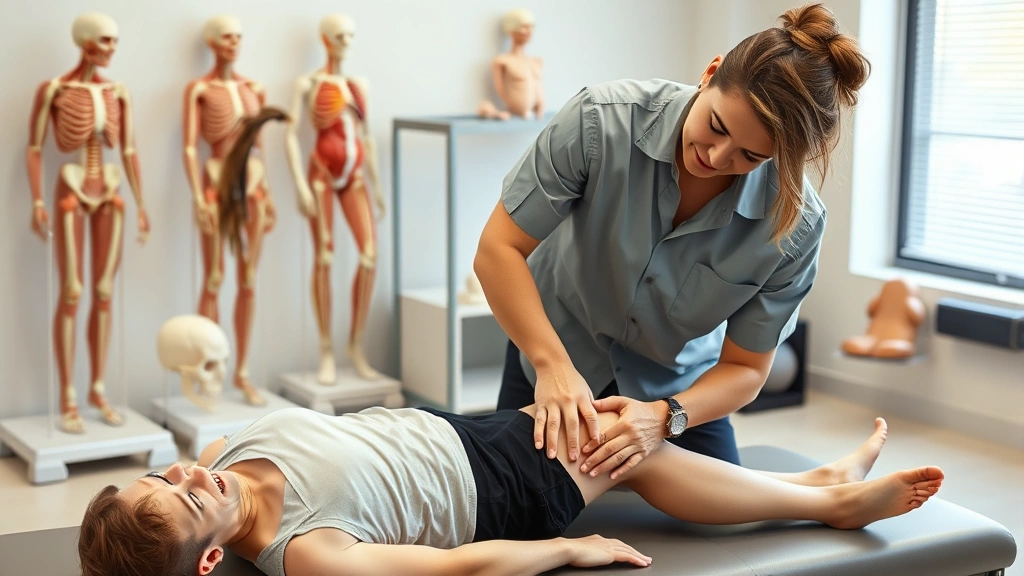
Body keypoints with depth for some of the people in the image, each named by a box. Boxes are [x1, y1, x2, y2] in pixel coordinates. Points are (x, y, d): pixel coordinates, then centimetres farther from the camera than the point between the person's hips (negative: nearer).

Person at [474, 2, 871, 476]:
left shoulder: (794, 225, -25)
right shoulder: (604, 120, -30)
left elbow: (745, 368, -15)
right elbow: (498, 250, -24)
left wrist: (665, 418, -33)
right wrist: (554, 365, -36)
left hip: (678, 392, 1)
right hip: (551, 369, 0)